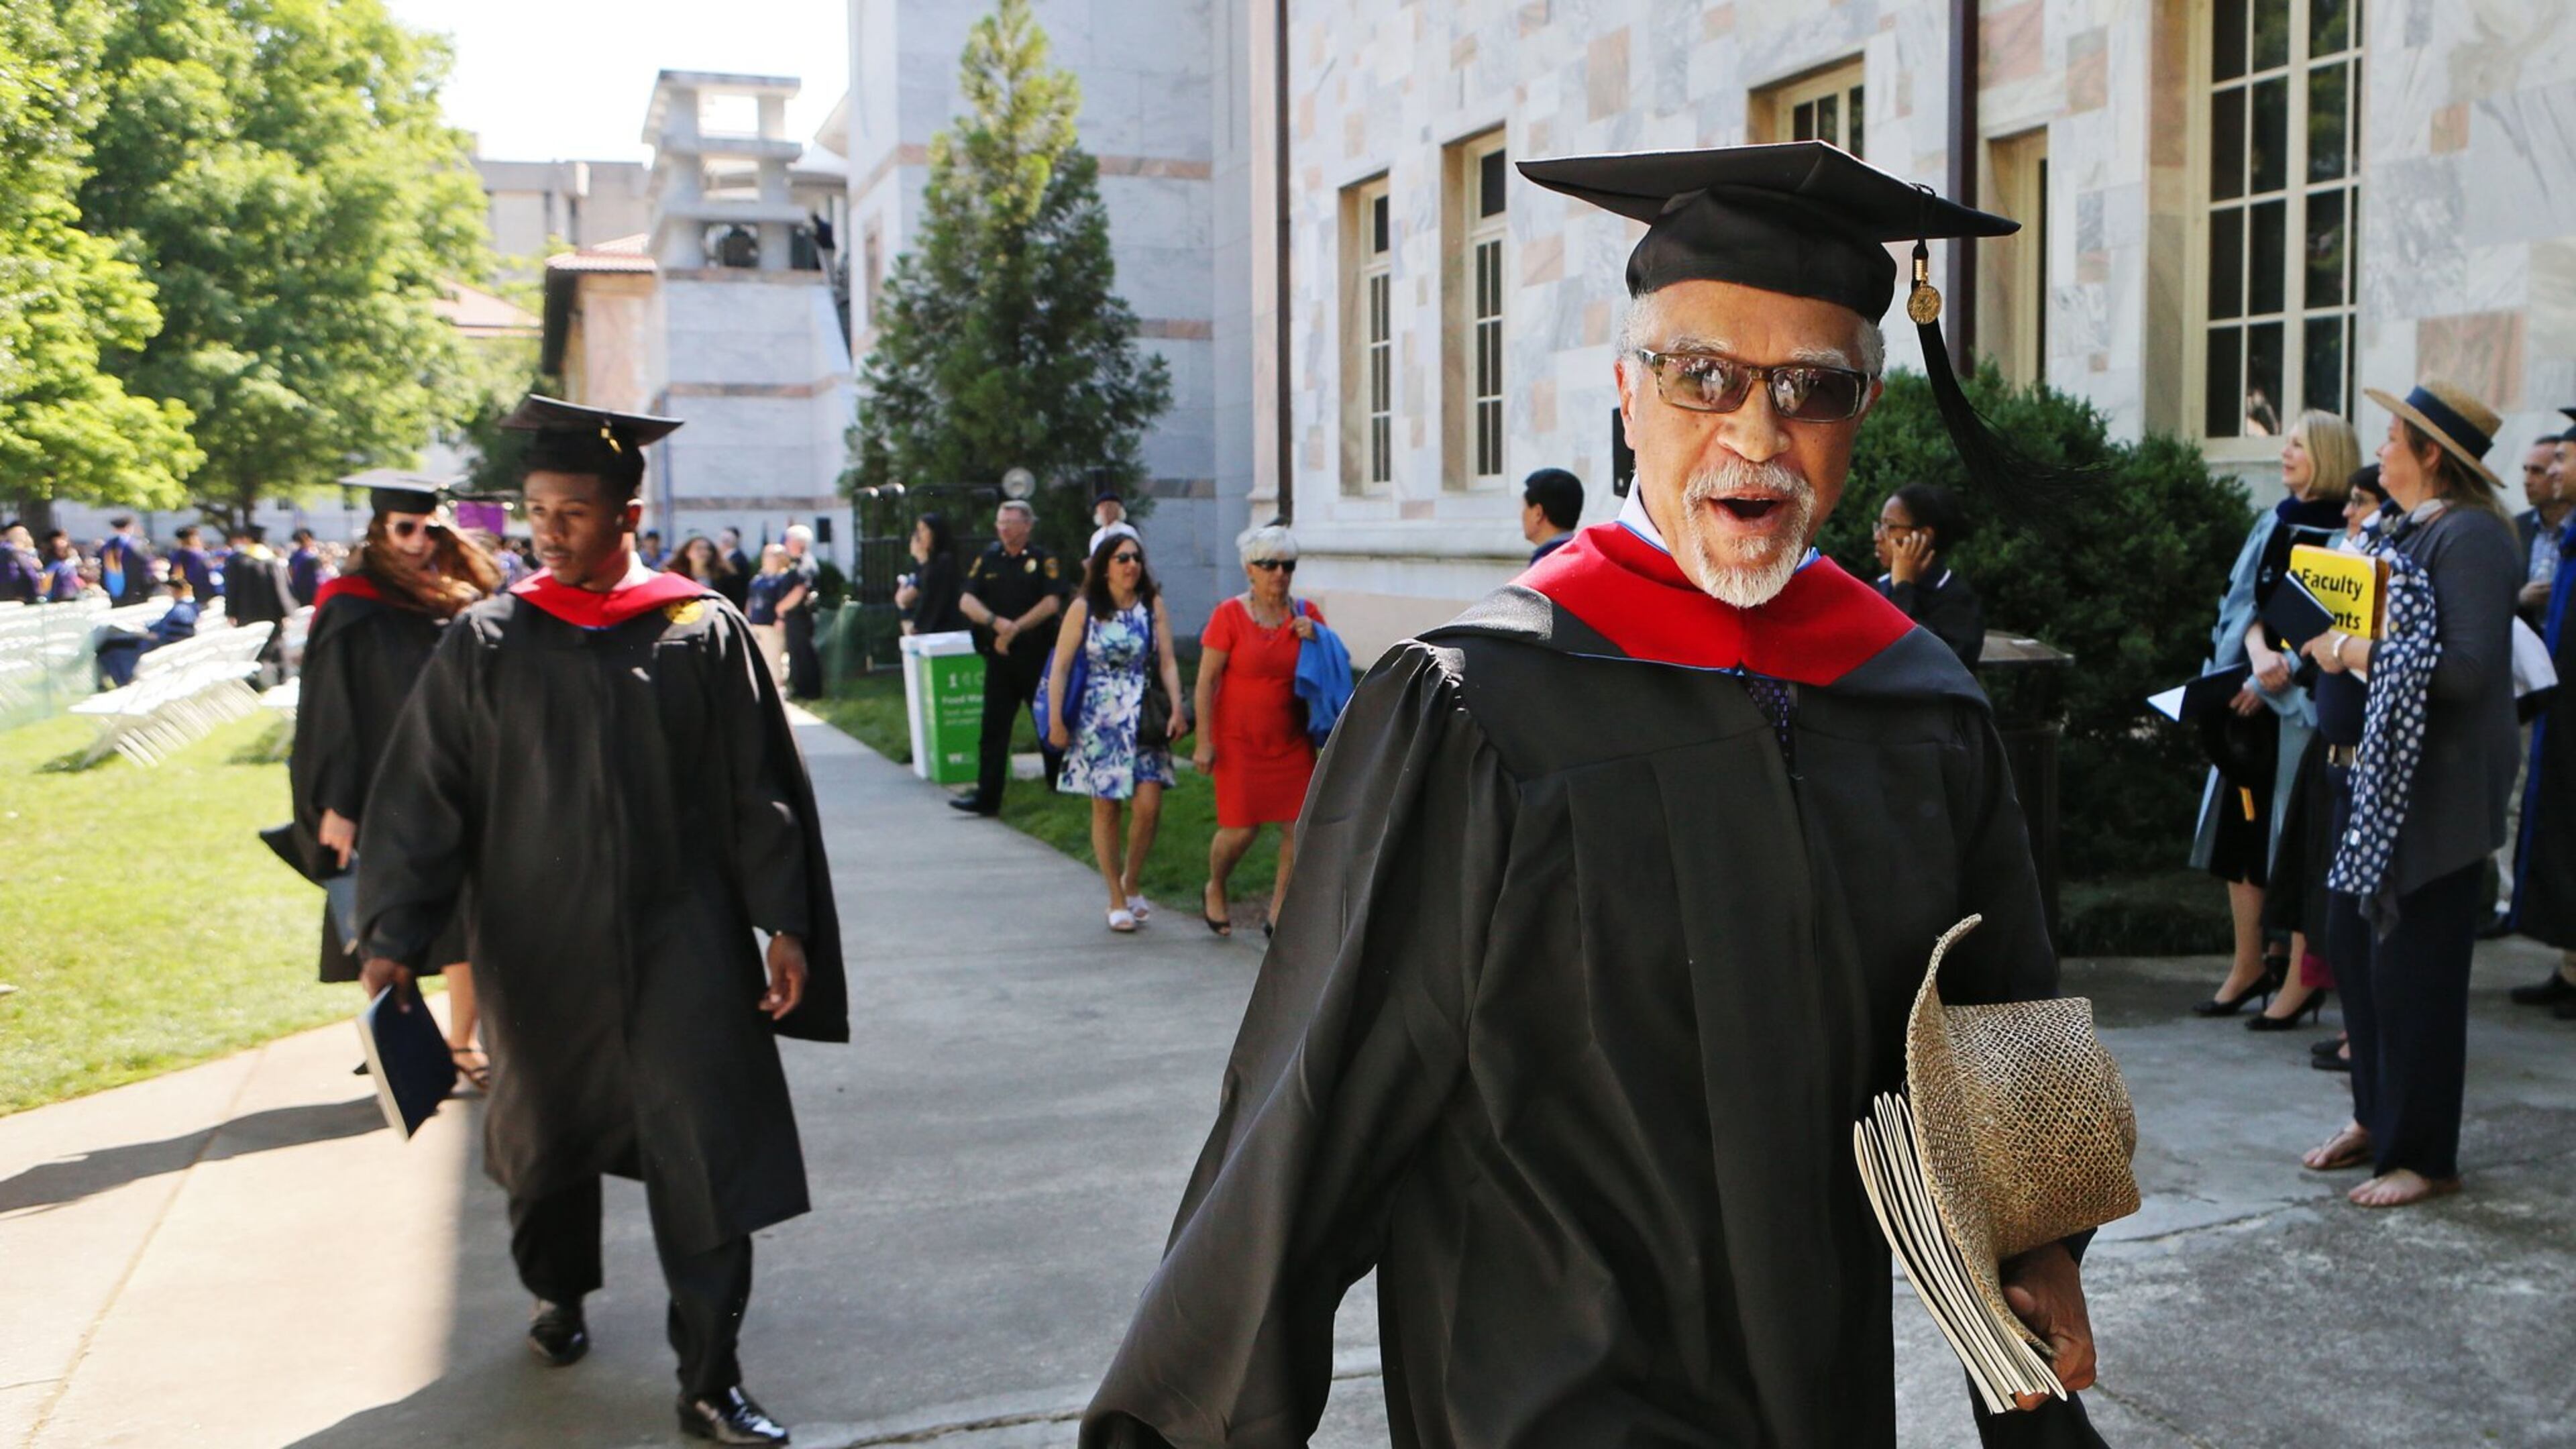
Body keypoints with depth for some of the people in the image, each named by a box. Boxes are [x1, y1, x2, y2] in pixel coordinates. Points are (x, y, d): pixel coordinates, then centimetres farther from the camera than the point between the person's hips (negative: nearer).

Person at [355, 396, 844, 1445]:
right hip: (538, 950, 2)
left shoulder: (704, 633, -3)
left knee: (707, 1156, -5)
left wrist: (785, 923, -4)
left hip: (681, 946, -1)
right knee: (550, 1133, 19)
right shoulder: (486, 643, -1)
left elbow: (759, 791, -1)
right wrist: (395, 933, -7)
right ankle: (559, 1292, 46)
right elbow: (423, 795, 0)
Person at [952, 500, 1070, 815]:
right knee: (994, 726, -1)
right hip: (999, 656, 3)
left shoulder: (1043, 559, -1)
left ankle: (1059, 780, 26)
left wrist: (1015, 629, -15)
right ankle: (987, 797, 0)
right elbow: (966, 601, 1)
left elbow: (1051, 603, -10)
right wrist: (996, 622, -16)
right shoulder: (987, 559, 8)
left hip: (1038, 655, -2)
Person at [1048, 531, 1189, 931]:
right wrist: (1056, 719, -7)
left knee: (1148, 805, -8)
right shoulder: (1084, 609, 0)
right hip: (1098, 721, -1)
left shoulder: (1152, 605, 5)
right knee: (1106, 808, 2)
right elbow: (1060, 665, -1)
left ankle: (1132, 884, 17)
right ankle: (1117, 900, 14)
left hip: (1145, 722, 1)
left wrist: (1177, 710, -11)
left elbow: (1167, 662, 2)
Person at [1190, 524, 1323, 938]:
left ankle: (1278, 912, 12)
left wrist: (1316, 639, -10)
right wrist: (1204, 742, -12)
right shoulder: (1229, 615, -8)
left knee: (1299, 827, -3)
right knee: (1241, 830, -5)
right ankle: (1215, 890, 26)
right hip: (1239, 740, -4)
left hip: (1292, 740, 4)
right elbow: (1206, 681, -8)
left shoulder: (1306, 613, 4)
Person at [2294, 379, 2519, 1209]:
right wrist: (2333, 641, -1)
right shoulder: (2399, 529, 12)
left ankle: (2424, 1156, 11)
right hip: (2372, 776, 9)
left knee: (2413, 967, -2)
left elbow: (2467, 668, -24)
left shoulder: (2469, 536, -15)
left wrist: (2361, 655, -20)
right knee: (2354, 948, 12)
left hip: (2435, 791, -9)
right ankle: (2378, 1118, 27)